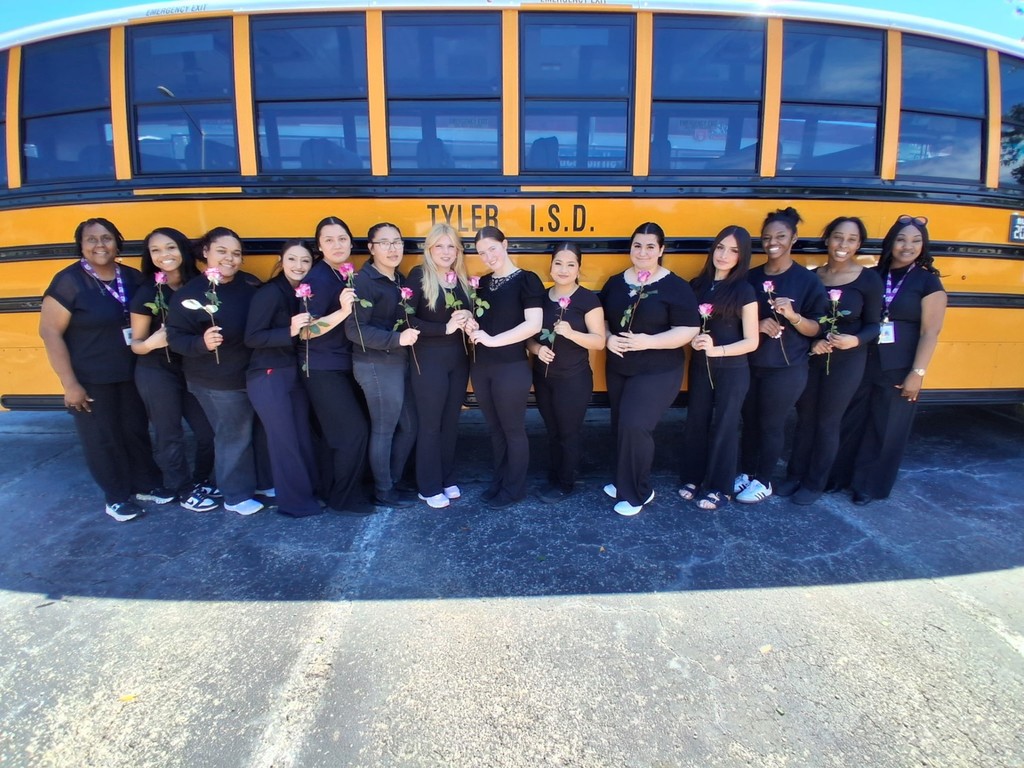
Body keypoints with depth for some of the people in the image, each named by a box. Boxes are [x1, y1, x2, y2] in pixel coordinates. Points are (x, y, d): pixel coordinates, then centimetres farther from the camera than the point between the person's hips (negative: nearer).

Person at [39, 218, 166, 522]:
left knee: (136, 430, 15)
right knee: (101, 438, 8)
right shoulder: (68, 281, -13)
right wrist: (70, 384, -16)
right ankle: (117, 497, 25)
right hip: (91, 380, -4)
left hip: (131, 374, 4)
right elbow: (49, 332, -14)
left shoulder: (133, 277, 1)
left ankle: (146, 484, 33)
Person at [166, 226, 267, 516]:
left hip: (253, 373, 5)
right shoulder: (190, 293, -13)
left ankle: (261, 482, 35)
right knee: (234, 436, 3)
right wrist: (202, 343, -32)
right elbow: (175, 337, -14)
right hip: (217, 382, -5)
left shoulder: (250, 284, 0)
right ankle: (236, 496, 21)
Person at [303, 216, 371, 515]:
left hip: (343, 365, 8)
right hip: (323, 369, -8)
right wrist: (342, 311, -31)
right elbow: (309, 330, -21)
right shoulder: (318, 278, -16)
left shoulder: (348, 275, 8)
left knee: (335, 432, 15)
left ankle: (331, 490, 29)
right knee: (354, 430, -7)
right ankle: (343, 499, 8)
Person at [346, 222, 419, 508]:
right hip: (377, 366, -8)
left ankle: (391, 480, 32)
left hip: (400, 363, 8)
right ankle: (383, 492, 20)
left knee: (409, 426, 15)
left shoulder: (400, 279, 11)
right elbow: (355, 330, -20)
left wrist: (411, 334, -1)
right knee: (383, 430, 3)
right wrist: (396, 339, -28)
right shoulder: (364, 281, -13)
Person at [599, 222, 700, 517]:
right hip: (617, 369, 6)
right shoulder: (615, 283, 5)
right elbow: (600, 319, 12)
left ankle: (637, 493, 5)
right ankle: (624, 482, 32)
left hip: (658, 373, -6)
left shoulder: (675, 286, -10)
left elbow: (689, 330, -14)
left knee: (635, 425, -14)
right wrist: (608, 338, -10)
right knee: (620, 426, 12)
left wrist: (649, 341, -25)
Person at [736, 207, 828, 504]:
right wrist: (757, 325, -14)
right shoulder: (751, 276, 3)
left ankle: (763, 482, 23)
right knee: (749, 420, 13)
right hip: (750, 364, 4)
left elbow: (817, 328, -7)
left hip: (786, 369, -4)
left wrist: (792, 315, -26)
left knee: (771, 425, 6)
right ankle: (747, 473, 31)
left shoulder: (807, 280, -8)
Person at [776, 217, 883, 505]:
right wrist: (811, 342, -14)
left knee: (827, 422, 6)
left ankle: (815, 484, 21)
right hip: (811, 358, 3)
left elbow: (873, 326, -3)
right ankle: (794, 476, 27)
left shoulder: (869, 279, -8)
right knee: (804, 418, 12)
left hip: (847, 362, -3)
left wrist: (855, 340, -23)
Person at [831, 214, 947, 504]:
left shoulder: (928, 281, -4)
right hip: (862, 364, 3)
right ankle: (840, 474, 26)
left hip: (899, 370, -2)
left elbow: (930, 331, -8)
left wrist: (917, 373, -12)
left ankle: (869, 485, 22)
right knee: (850, 422, 10)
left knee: (886, 429, 8)